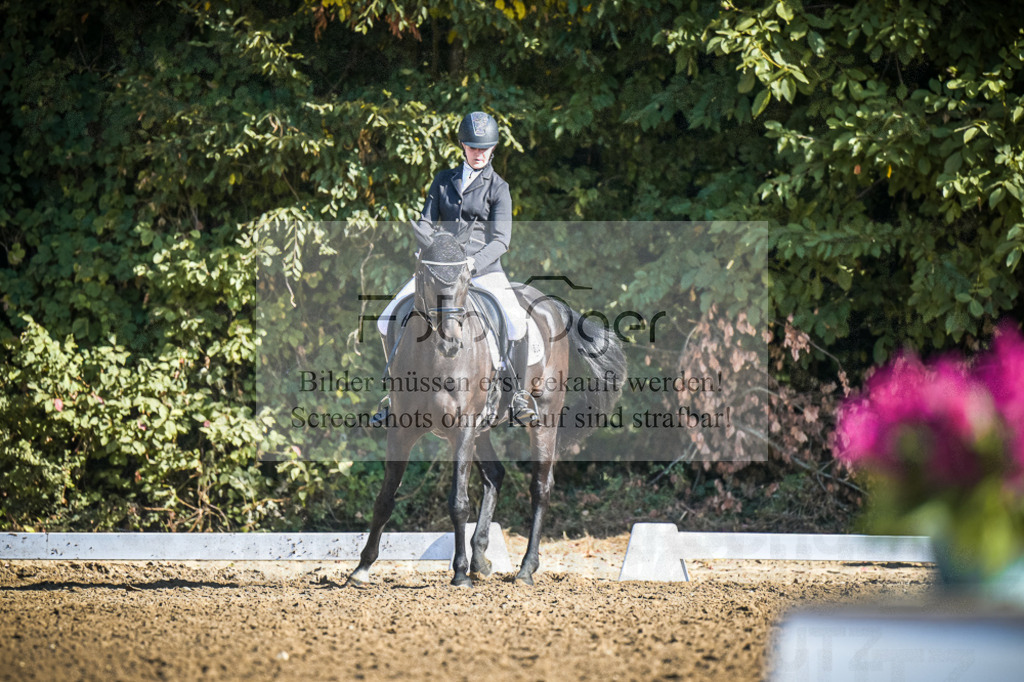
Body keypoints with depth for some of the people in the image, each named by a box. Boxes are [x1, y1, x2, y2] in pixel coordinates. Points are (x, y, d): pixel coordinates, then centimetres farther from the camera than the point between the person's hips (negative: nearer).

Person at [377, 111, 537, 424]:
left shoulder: (498, 188, 1)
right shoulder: (444, 181, 12)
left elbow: (501, 240, -7)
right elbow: (424, 224, 9)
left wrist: (473, 263, -24)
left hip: (484, 269, -3)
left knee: (515, 321, -29)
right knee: (388, 320, -10)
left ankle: (518, 392, -9)